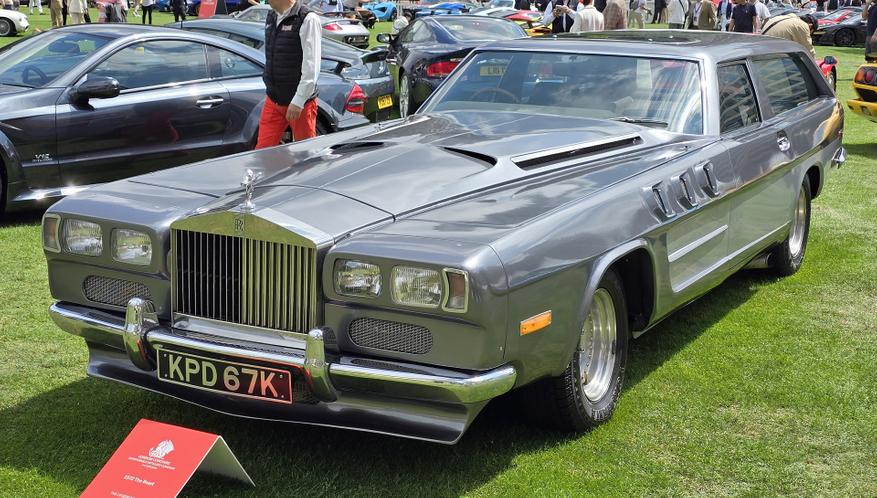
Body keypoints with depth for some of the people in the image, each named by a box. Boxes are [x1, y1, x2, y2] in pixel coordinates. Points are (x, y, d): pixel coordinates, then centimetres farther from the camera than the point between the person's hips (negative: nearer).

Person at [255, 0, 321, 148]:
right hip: (273, 101, 7)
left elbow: (311, 66, -19)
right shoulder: (271, 17, 10)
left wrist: (298, 101, -21)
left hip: (300, 104, -7)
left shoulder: (307, 20, -15)